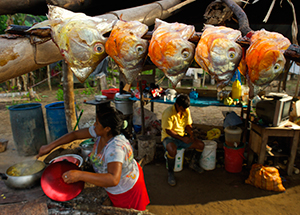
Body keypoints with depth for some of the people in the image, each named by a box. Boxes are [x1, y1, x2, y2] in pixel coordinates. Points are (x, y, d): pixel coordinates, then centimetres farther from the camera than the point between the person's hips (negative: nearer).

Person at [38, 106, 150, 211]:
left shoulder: (116, 148, -42)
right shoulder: (100, 132, -17)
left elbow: (113, 180, -53)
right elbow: (75, 134, -5)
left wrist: (80, 175, -55)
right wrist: (50, 146, -5)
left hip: (127, 191, -7)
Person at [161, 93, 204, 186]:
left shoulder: (186, 111, -2)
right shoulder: (168, 112, -23)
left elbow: (188, 125, 8)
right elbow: (168, 130, -22)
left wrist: (191, 134, -11)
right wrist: (182, 139, -25)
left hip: (182, 135, 7)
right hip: (169, 137, -6)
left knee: (200, 144, -5)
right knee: (172, 150, -38)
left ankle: (193, 163, 23)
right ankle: (170, 172, -10)